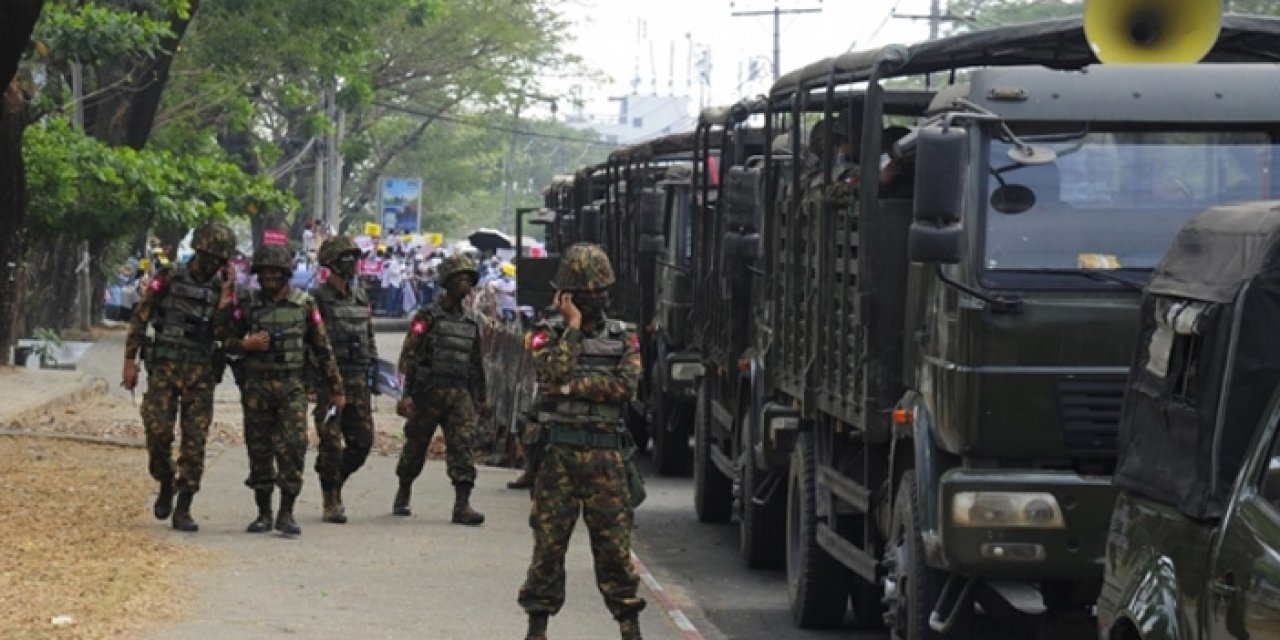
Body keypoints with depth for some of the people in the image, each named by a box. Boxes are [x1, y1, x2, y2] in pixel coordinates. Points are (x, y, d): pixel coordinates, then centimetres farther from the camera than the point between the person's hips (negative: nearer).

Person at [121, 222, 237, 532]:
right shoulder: (168, 280, 1)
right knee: (158, 431, -9)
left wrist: (226, 298, -11)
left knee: (195, 441, -2)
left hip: (201, 374, 2)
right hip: (164, 367, -2)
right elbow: (140, 320, 2)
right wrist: (130, 361, -3)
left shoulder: (223, 287, 7)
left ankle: (183, 510, 2)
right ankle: (166, 486, 18)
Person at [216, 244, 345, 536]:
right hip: (256, 388, 2)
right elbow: (226, 340, 10)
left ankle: (286, 514, -6)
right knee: (259, 451, 5)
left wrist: (336, 388, 7)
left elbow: (323, 349, 7)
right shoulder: (248, 305, 6)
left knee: (293, 447, -12)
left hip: (292, 387, -2)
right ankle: (263, 514, 15)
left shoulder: (304, 305, 3)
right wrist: (246, 344, -12)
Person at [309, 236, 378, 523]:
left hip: (357, 381, 6)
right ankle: (331, 503, 3)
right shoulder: (318, 299, -7)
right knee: (331, 444, -4)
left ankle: (335, 483, 27)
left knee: (362, 441, 6)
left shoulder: (361, 298, 14)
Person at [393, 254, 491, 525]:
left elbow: (476, 363, 22)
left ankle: (462, 505, -15)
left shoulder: (470, 323, 14)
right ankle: (403, 496, 27)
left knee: (463, 444, -10)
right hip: (428, 392, -4)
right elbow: (409, 355, -9)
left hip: (459, 394, 4)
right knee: (415, 446, 7)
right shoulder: (427, 317, -4)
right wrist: (407, 394, -16)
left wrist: (481, 398, 21)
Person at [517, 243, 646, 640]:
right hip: (558, 455, -1)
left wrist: (571, 387, -12)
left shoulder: (624, 339, 9)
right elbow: (555, 372, -16)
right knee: (549, 544, 2)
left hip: (605, 458, 1)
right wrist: (573, 326, -10)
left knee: (615, 545, 2)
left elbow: (626, 386, -8)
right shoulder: (549, 335, 4)